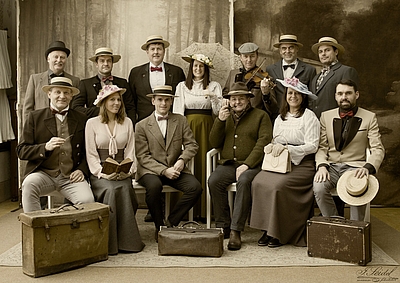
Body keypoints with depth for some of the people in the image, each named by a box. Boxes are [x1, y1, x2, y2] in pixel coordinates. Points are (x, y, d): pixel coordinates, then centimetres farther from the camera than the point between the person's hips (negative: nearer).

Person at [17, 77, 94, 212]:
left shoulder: (81, 119, 12)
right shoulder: (35, 117, 7)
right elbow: (21, 151, 1)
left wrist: (82, 170, -2)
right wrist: (45, 147, -16)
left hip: (71, 177, 1)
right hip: (43, 173, 0)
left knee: (87, 200, -26)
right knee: (29, 184, -33)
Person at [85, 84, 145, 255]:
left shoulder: (127, 122, 14)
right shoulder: (92, 123, 6)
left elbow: (130, 151, 10)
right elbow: (91, 154, 1)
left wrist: (129, 170, -8)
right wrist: (102, 173, -15)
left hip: (122, 174, 2)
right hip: (100, 174, -2)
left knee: (124, 189, -32)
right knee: (111, 190, -33)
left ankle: (126, 240, -20)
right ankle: (109, 242, -22)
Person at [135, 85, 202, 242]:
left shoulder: (181, 120, 12)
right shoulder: (142, 126, 3)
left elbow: (192, 145, 7)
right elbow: (143, 157, -4)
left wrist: (182, 160, -14)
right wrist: (164, 170, -17)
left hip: (175, 169, 3)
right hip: (151, 170, -3)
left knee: (195, 187, -24)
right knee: (154, 186, -36)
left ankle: (170, 222, -7)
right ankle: (159, 226, -13)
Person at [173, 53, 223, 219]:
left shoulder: (214, 86, 9)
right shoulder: (182, 86, 11)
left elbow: (218, 111, 2)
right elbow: (178, 110, 6)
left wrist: (213, 97, -15)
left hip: (206, 128, 0)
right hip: (187, 127, 0)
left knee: (205, 164, -3)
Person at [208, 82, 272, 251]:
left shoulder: (260, 116, 9)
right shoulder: (225, 116, 21)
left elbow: (263, 143, -4)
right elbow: (214, 143, 13)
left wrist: (247, 164, -15)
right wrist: (220, 121, -1)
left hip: (251, 165, -3)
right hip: (227, 165, 4)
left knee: (244, 181, -35)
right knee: (213, 181, -27)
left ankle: (236, 231, -32)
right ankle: (223, 226, -18)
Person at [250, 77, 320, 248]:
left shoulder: (309, 116, 0)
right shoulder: (280, 118, 21)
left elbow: (312, 146, -8)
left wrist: (286, 148, -17)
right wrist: (271, 147, -3)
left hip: (302, 164, -5)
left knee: (277, 185, -31)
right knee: (258, 182, -23)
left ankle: (279, 233, -14)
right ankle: (267, 229, -15)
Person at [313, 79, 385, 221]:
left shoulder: (369, 117, 6)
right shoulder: (326, 116, 12)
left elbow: (377, 149, 0)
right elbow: (321, 147, 9)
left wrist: (368, 167, -20)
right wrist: (322, 165, -11)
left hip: (355, 166, -2)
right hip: (331, 166, 2)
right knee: (318, 187, -29)